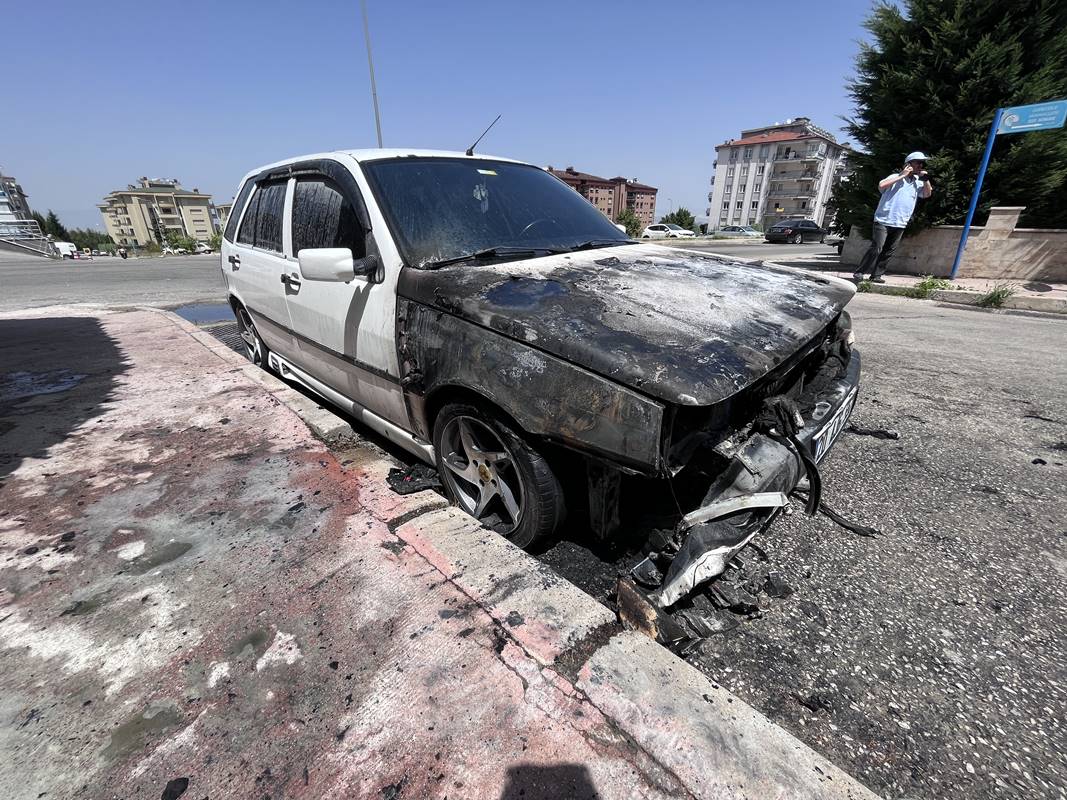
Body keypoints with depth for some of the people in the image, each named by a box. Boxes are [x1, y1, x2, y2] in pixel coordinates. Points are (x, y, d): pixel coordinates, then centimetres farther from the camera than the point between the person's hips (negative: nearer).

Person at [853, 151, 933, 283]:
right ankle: (859, 273, -9)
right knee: (876, 248, -15)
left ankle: (876, 275, 5)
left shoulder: (918, 182, 16)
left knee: (888, 251, 2)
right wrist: (902, 175, -12)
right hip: (883, 220, -6)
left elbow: (927, 194, 10)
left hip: (900, 224, 6)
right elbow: (881, 185, -16)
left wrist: (925, 179, 0)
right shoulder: (896, 176, 2)